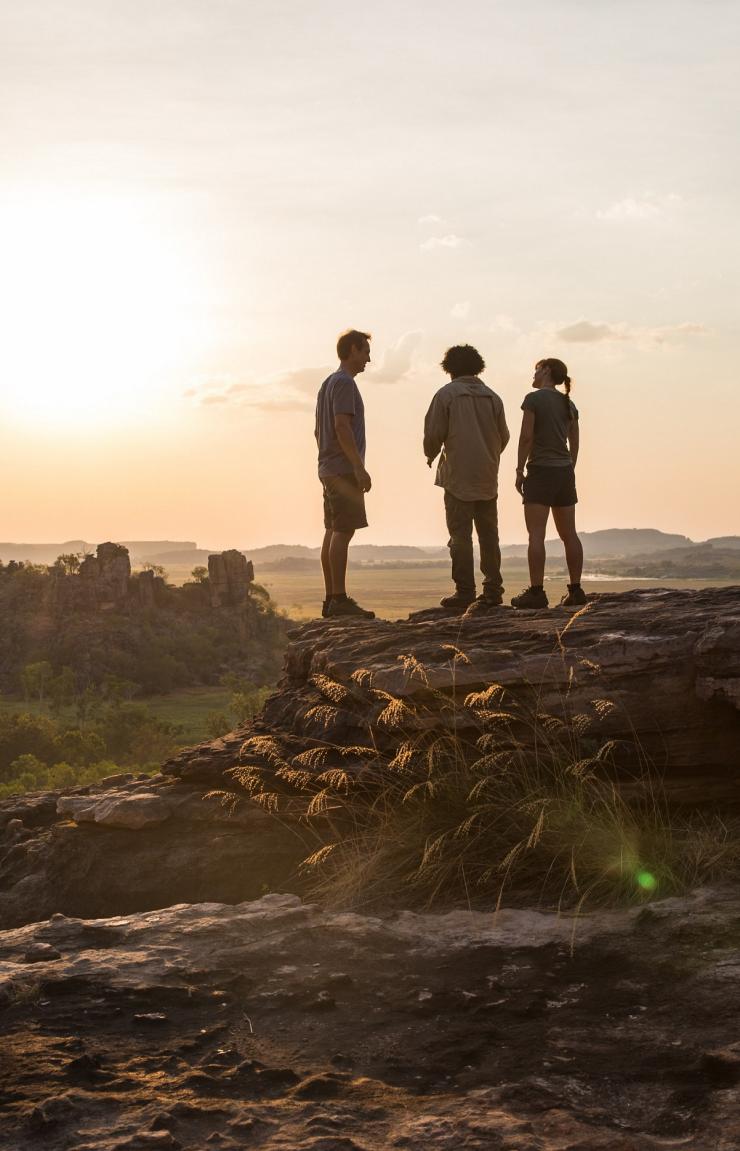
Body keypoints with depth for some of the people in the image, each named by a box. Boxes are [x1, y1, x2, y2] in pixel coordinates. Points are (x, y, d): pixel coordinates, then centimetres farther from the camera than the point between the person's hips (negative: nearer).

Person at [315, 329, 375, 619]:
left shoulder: (328, 383, 21)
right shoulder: (344, 383, -10)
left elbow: (319, 430, 24)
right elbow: (342, 427, -20)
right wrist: (359, 468, -21)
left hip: (329, 470, 10)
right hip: (343, 469, -10)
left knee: (333, 532, 8)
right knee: (343, 531, -12)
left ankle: (330, 600, 9)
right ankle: (339, 599, -16)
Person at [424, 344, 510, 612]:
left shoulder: (447, 394, -5)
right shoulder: (492, 397, 7)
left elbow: (433, 433, -8)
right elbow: (503, 436, 9)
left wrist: (431, 456, 12)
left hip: (458, 477, -4)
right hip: (488, 478, 4)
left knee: (461, 535, -2)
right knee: (489, 535, 11)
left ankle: (465, 592, -6)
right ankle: (493, 590, 12)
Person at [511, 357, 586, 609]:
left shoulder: (533, 399, -8)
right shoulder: (568, 404, 12)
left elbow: (526, 437, -14)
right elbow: (574, 443, 14)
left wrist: (519, 470, -9)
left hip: (541, 471, -7)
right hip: (565, 471, 7)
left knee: (536, 534, -8)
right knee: (569, 533, 9)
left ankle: (536, 592, -13)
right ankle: (575, 590, 10)